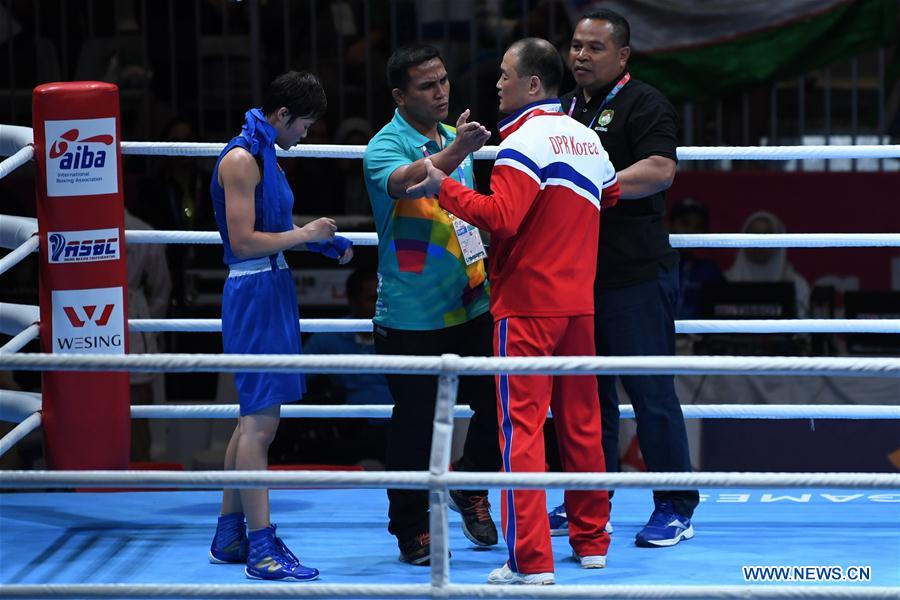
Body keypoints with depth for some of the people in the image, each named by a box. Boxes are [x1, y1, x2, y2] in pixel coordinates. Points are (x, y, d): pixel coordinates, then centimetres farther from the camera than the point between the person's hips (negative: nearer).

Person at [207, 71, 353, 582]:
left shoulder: (265, 154, 16)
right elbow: (244, 240, -20)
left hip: (272, 289, 11)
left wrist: (324, 242, 11)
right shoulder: (241, 159, -15)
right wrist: (306, 235, -12)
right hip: (254, 293, -11)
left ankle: (230, 537, 21)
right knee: (260, 420, -10)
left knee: (254, 418, 14)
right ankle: (262, 549, -9)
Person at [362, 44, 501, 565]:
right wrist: (454, 152, -52)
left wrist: (486, 272, 25)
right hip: (411, 316, -6)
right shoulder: (387, 145, -13)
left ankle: (470, 490, 29)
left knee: (497, 406, 4)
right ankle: (411, 528, 14)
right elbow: (401, 182, -37)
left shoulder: (455, 138, 9)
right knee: (415, 424, 1)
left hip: (471, 305, 6)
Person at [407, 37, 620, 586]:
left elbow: (500, 215, -23)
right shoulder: (587, 139, 10)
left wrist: (444, 188, -16)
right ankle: (591, 541, 21)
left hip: (527, 306, -7)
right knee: (582, 424, 14)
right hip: (579, 304, 7)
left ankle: (532, 560, -10)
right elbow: (611, 196, 25)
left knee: (522, 427, -6)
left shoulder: (525, 140, -13)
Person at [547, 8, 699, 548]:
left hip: (636, 275, -8)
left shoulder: (644, 104, -6)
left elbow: (660, 170, -20)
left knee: (651, 391, -5)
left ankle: (676, 507, 1)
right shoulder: (564, 108, 19)